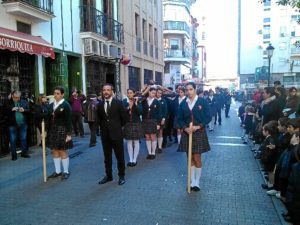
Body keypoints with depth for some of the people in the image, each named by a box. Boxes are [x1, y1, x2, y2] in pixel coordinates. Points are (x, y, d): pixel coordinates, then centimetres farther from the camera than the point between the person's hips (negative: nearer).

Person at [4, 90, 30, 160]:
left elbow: (29, 110, 4)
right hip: (12, 124, -1)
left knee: (24, 139, 9)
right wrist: (11, 110, -19)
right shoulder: (8, 103, 0)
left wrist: (24, 110, -15)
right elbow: (5, 112, -5)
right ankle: (14, 155, 15)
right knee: (13, 140, 5)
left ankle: (24, 152, 21)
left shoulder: (24, 102, 4)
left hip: (23, 124, 2)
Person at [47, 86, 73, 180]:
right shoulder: (51, 105, 10)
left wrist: (69, 134, -15)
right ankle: (57, 171, 21)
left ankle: (66, 171, 13)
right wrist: (47, 131, 7)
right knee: (54, 151, 10)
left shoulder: (66, 105, -8)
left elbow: (69, 121, -11)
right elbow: (49, 119, 10)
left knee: (63, 151, 0)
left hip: (62, 131, -6)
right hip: (52, 131, 6)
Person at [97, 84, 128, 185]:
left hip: (116, 133, -4)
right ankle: (108, 175, 26)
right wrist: (103, 127, 11)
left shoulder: (118, 103, -6)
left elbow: (124, 118, 0)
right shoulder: (100, 105, 5)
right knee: (107, 157, 13)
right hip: (105, 134, 4)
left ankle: (121, 176, 18)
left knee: (120, 156, 5)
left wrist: (117, 127, 6)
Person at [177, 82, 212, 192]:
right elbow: (179, 118, 7)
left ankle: (197, 182, 16)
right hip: (187, 133, 3)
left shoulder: (203, 101, -4)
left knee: (197, 158, 0)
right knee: (190, 158, 9)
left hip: (199, 133, -3)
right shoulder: (183, 103, 3)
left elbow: (208, 117, -5)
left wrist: (198, 126, -17)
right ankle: (192, 182, 20)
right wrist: (185, 128, -11)